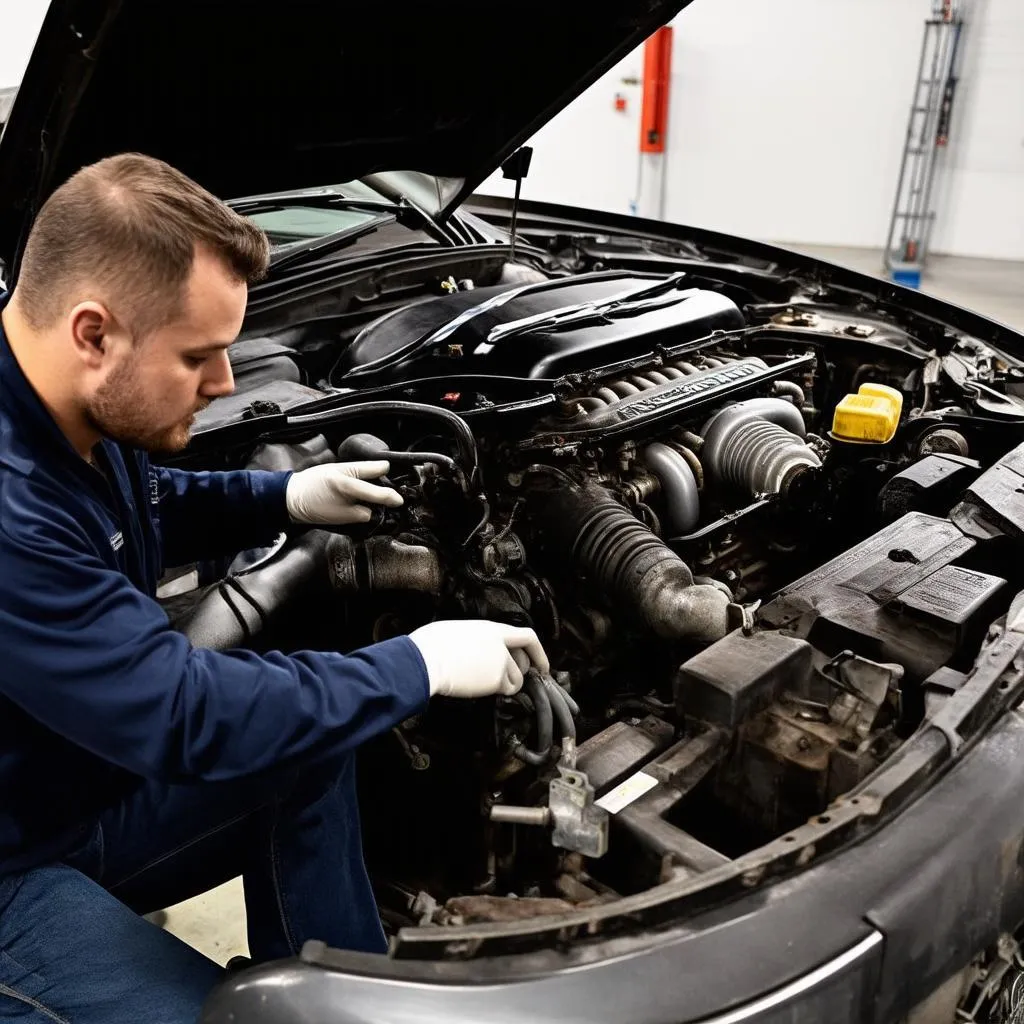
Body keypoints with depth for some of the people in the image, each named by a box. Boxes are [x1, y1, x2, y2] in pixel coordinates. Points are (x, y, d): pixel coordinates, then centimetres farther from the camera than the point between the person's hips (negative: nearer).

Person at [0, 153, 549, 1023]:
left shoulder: (76, 415, -6)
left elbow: (140, 511, 16)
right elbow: (182, 716, -32)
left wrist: (284, 500, 0)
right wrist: (416, 667, -23)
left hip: (82, 782, 9)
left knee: (314, 748, 0)